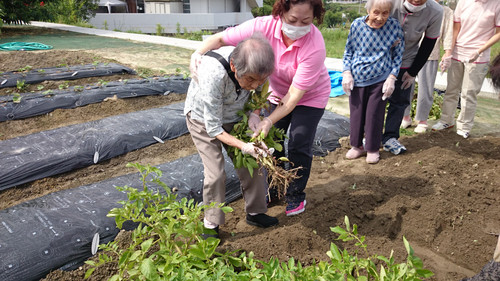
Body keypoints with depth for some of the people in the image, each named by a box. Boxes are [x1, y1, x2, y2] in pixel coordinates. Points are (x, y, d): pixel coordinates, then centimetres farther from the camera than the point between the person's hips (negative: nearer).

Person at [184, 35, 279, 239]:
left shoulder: (254, 69, -27)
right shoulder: (213, 75, -42)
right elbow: (213, 129, -30)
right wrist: (243, 146, -40)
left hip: (233, 117, 5)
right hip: (203, 119, -4)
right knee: (215, 173, -10)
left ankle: (255, 212, 24)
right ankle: (211, 224, 12)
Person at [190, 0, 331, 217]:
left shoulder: (315, 46, -36)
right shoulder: (264, 26, -28)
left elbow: (296, 93, -35)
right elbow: (220, 38, -20)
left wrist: (269, 121, -44)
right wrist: (198, 54, -39)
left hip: (309, 97, -3)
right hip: (278, 93, 4)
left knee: (298, 146, -5)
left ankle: (296, 195, 20)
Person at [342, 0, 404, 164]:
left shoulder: (394, 27, -8)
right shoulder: (357, 25, -8)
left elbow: (398, 55, 0)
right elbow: (348, 51, 3)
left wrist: (392, 77, -7)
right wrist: (346, 72, -6)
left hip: (380, 80, -1)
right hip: (357, 79, 1)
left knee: (375, 115, 5)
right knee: (356, 114, 11)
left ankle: (373, 149, 23)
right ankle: (357, 146, 29)